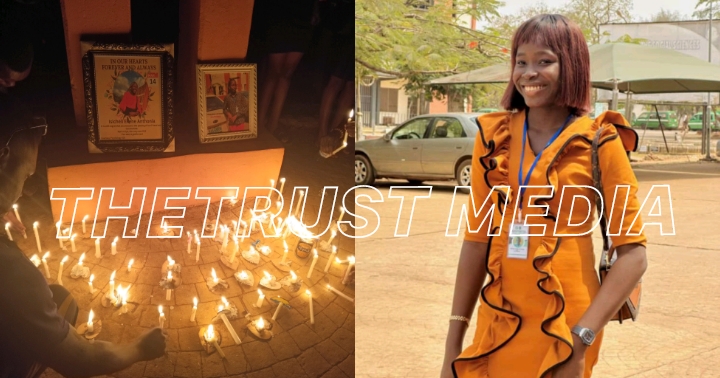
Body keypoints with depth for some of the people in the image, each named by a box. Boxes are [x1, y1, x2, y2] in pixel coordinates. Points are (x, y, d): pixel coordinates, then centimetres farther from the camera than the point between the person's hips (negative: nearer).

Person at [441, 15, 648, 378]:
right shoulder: (493, 136, 2)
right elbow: (477, 239, 5)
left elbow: (633, 254, -9)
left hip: (563, 323, -3)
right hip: (497, 318, 4)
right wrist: (454, 341, 3)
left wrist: (581, 339, -17)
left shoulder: (599, 142, -8)